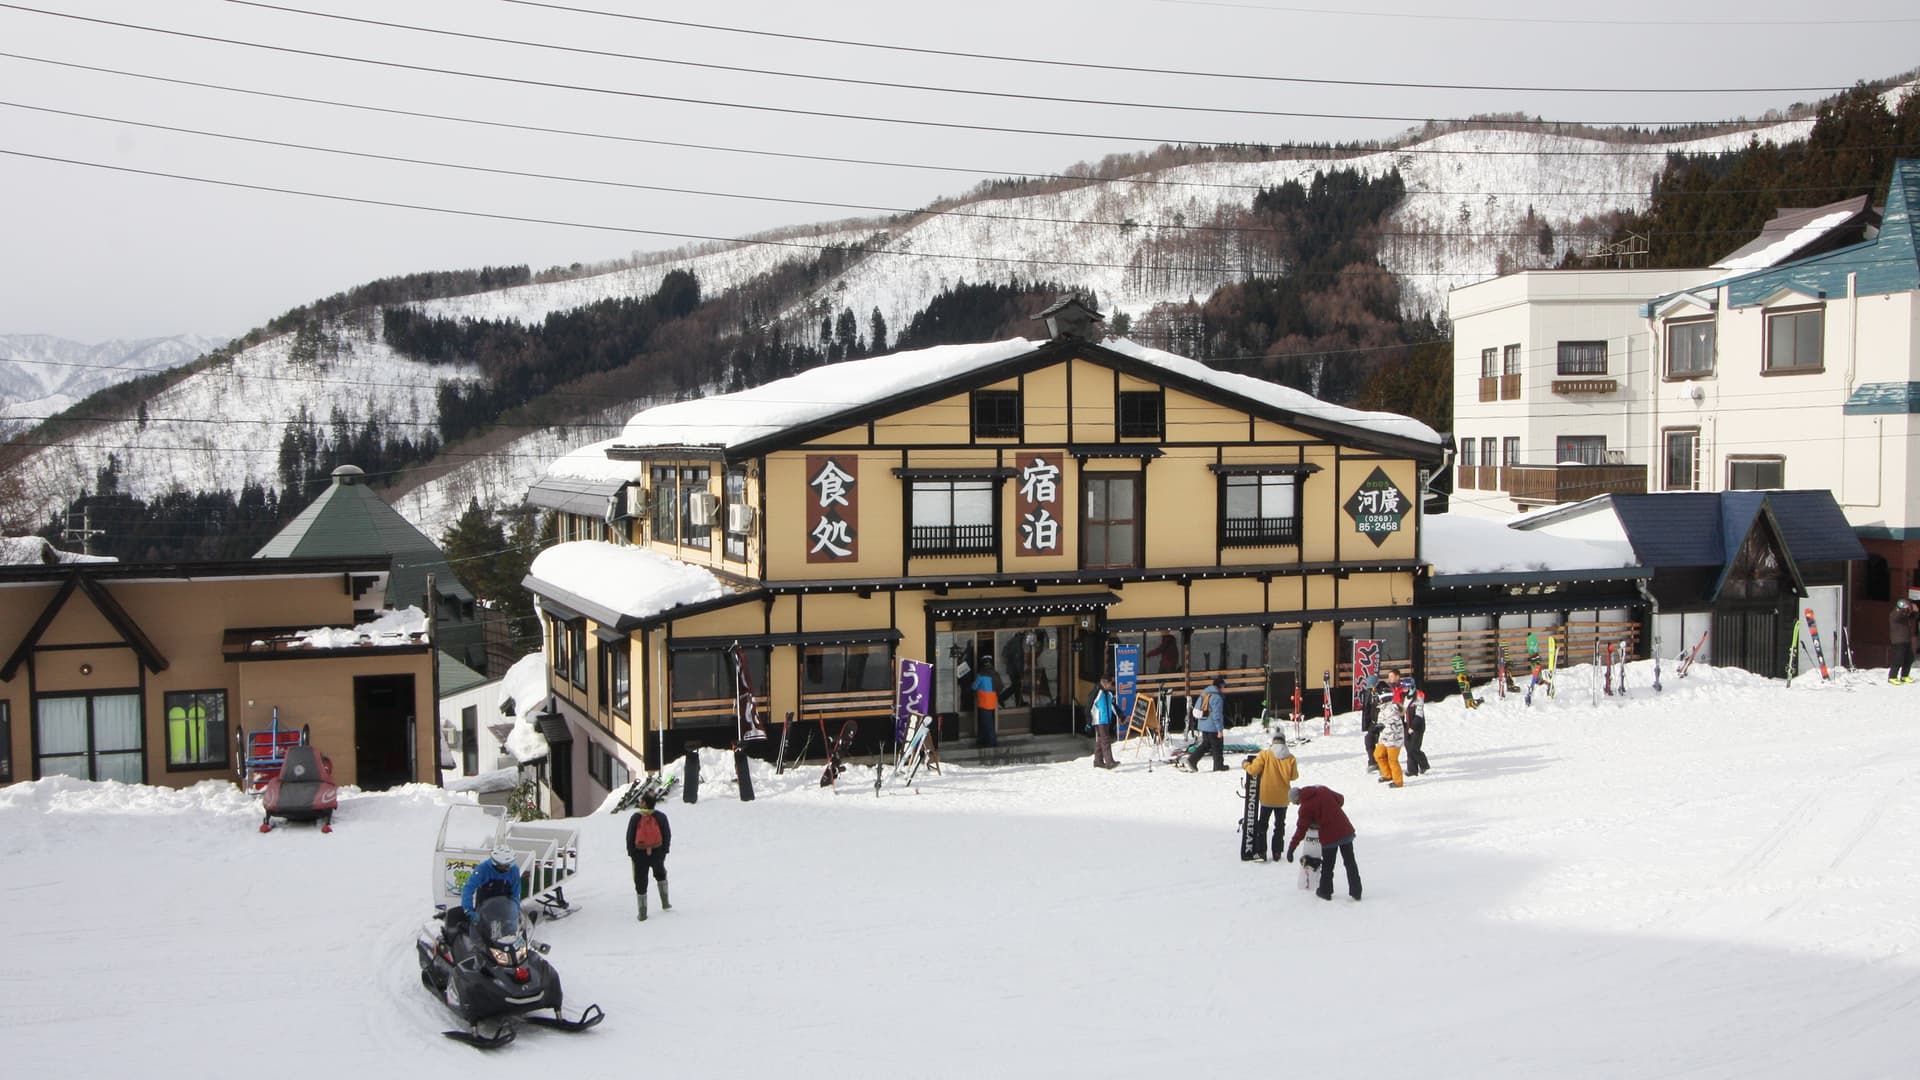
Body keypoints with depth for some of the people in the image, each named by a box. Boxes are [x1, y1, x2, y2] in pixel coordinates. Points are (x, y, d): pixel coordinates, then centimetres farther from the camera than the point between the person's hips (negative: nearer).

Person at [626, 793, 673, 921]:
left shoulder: (635, 818, -11)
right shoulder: (661, 817, -6)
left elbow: (630, 837, -6)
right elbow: (667, 835, 0)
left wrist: (631, 853, 5)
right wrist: (665, 850, 11)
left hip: (639, 854, -2)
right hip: (657, 853, 2)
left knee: (640, 882, 8)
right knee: (660, 875, 28)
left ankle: (642, 913, 10)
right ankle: (665, 903, 26)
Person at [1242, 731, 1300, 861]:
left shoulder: (1265, 754, -14)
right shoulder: (1290, 758, -9)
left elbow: (1253, 770, -12)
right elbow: (1294, 776, -3)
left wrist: (1245, 765, 7)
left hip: (1267, 797, -1)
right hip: (1283, 798, 1)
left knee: (1262, 825, 10)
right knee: (1280, 825, 14)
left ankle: (1261, 852, 6)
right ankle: (1277, 853, 14)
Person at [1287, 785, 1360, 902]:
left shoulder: (1305, 807, -11)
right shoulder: (1323, 790, 3)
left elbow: (1301, 829, -11)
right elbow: (1340, 799, 15)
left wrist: (1291, 847, -8)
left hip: (1330, 837, -5)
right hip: (1346, 830, 5)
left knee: (1327, 865, 13)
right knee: (1350, 862, 12)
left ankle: (1325, 891, 24)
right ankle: (1356, 891, 15)